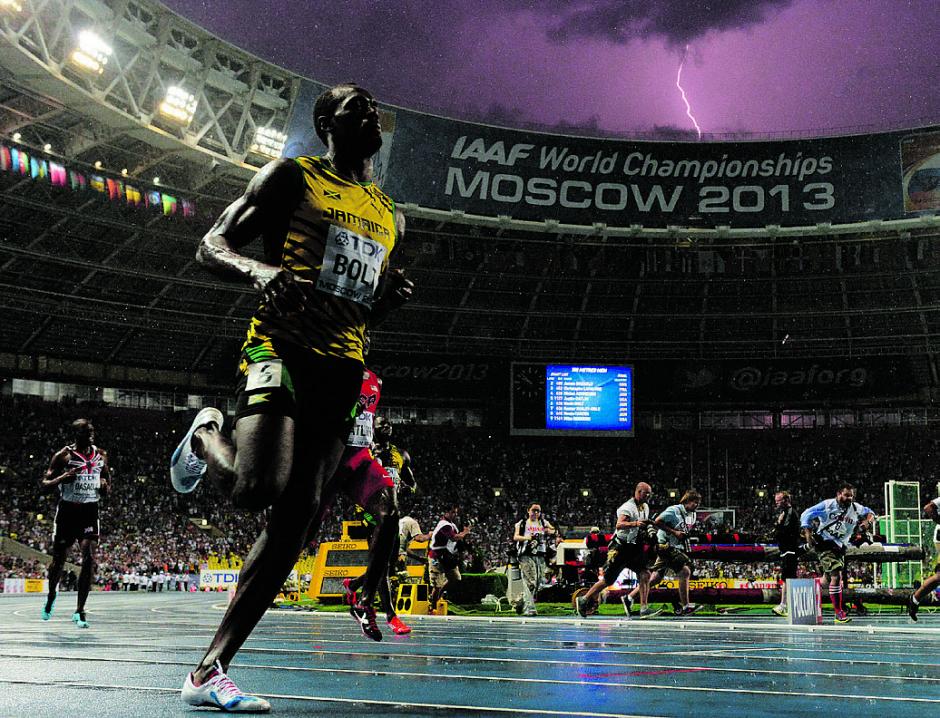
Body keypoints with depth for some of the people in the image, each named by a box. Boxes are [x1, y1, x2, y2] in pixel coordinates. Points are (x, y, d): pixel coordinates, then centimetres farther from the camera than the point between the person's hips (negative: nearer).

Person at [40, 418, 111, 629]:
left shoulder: (101, 455, 6)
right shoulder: (63, 455, -5)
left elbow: (107, 478, 20)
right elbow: (45, 483, -3)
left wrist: (105, 486, -3)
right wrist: (61, 479, -23)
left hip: (90, 511, 2)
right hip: (67, 511, -2)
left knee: (89, 559, -13)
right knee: (59, 559, 9)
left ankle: (79, 611, -8)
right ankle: (51, 596, 40)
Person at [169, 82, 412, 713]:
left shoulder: (390, 216, 23)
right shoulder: (292, 177, 6)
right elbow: (211, 247, 0)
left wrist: (388, 299, 7)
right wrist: (259, 269, -22)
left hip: (343, 369, 6)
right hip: (281, 349, -6)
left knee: (298, 517, -4)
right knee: (259, 488, -28)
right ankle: (207, 437, 9)